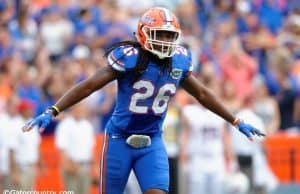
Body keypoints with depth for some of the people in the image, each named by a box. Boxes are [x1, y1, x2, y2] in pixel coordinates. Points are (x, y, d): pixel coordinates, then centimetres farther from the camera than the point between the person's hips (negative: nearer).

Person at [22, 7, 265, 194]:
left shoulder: (179, 62, -1)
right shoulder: (129, 59, -16)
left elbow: (202, 94, 15)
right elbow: (89, 86, -17)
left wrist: (236, 122, 21)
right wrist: (52, 112, -25)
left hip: (152, 142, 4)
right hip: (120, 139, -4)